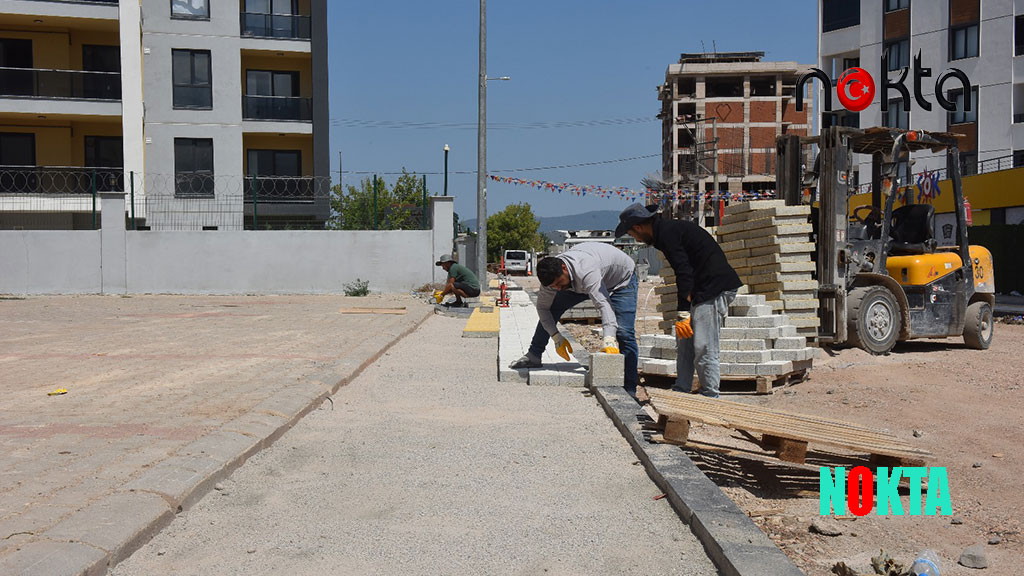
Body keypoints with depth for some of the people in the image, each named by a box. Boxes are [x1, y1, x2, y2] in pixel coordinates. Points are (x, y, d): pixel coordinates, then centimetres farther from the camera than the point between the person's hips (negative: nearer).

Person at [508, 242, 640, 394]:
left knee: (623, 333, -20)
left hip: (622, 277, -6)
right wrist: (556, 337, -22)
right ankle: (534, 356, 14)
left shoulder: (586, 272, -47)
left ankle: (630, 391, -14)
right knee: (552, 308, -2)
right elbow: (542, 306, -13)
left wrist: (608, 339, -70)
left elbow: (604, 304, -57)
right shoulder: (552, 274, -24)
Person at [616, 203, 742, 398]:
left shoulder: (667, 233, -12)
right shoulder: (669, 229, 19)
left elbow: (684, 272, -20)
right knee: (685, 344, 13)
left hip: (714, 288, -11)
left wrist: (682, 314, -21)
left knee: (703, 348, -9)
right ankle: (680, 392, 18)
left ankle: (710, 398, -3)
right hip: (706, 289, 11)